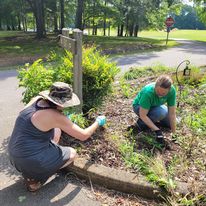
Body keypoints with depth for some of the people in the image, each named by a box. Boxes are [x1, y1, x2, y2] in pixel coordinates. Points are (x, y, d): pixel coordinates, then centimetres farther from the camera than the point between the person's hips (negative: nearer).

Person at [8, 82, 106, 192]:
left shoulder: (37, 99, -3)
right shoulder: (56, 116, -23)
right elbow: (83, 136, -13)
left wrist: (65, 121, 16)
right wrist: (98, 122, 4)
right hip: (30, 161, -7)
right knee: (72, 153, 10)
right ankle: (34, 177, 1)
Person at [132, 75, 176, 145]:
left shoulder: (172, 90, -26)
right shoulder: (148, 92, -39)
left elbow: (172, 113, -21)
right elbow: (142, 115, -34)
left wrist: (173, 133, -21)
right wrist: (157, 130, -36)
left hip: (155, 106, 5)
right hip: (139, 107, -5)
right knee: (162, 112, -32)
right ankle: (142, 123, -10)